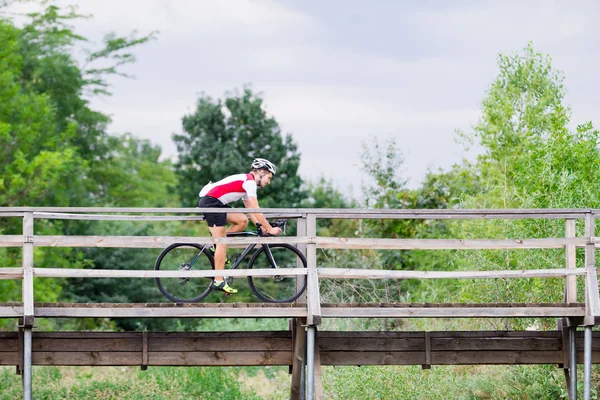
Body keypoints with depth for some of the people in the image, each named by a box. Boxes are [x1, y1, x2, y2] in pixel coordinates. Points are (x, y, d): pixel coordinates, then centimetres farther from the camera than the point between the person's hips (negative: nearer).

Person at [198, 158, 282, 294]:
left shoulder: (246, 182, 21)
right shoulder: (250, 182, -11)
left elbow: (250, 210, 23)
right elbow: (256, 210, -15)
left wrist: (260, 226, 13)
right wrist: (270, 229, -12)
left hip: (216, 203, 10)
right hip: (210, 201, -10)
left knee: (242, 220, 5)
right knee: (222, 242, -8)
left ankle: (217, 249, 8)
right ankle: (219, 282, -7)